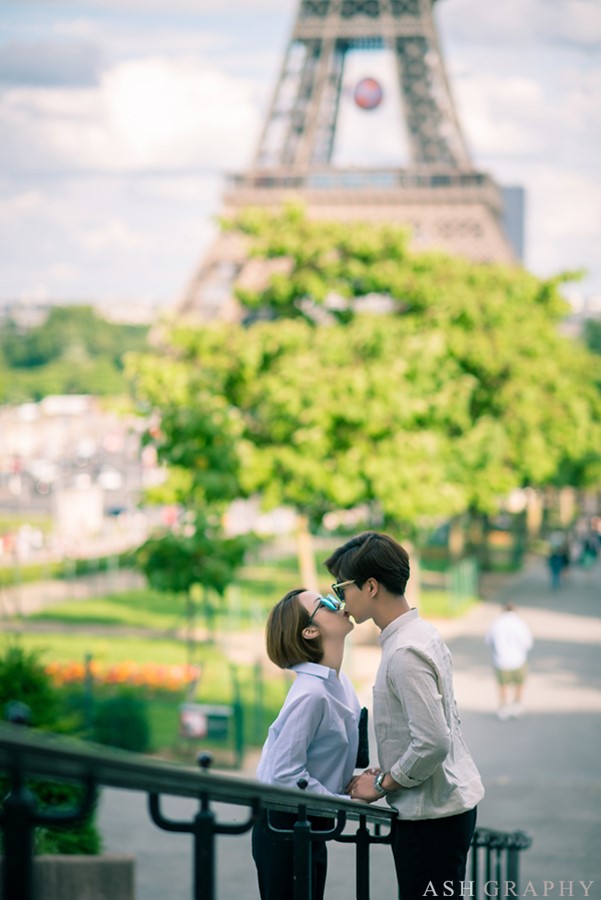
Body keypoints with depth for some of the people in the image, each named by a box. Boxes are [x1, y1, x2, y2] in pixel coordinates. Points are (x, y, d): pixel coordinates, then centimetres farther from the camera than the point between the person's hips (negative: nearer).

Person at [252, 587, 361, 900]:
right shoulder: (311, 693, -23)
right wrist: (347, 803, -19)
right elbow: (286, 775, -26)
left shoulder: (338, 681, 5)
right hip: (284, 828, -9)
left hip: (308, 827, 9)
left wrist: (350, 784, 0)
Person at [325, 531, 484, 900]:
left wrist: (382, 784, -12)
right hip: (452, 803, 10)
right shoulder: (426, 634, 12)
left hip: (432, 815, -10)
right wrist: (386, 776, 15)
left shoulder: (405, 653, -20)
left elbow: (432, 742, -26)